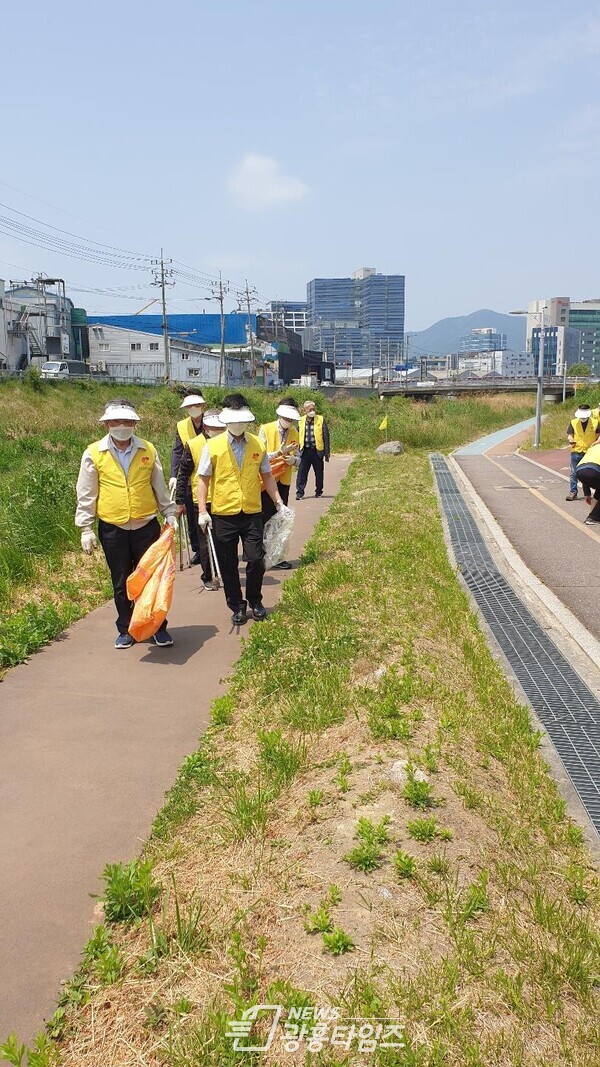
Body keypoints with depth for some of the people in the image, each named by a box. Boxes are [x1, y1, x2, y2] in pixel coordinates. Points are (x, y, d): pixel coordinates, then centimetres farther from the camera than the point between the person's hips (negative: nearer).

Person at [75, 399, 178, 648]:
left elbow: (160, 487, 11)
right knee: (121, 583, 10)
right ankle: (125, 630, 25)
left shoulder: (148, 450, 2)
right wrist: (86, 528, -1)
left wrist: (170, 515, 11)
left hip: (147, 526, 1)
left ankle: (159, 627, 19)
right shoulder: (93, 454, -2)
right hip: (112, 529, -1)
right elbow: (86, 495, 1)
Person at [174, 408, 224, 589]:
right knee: (205, 542, 6)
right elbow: (183, 474, -1)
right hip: (202, 501, -2)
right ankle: (207, 577, 18)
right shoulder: (193, 445, -5)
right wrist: (180, 501, -2)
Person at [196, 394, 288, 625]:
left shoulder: (258, 445, 3)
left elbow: (267, 476, 11)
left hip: (252, 513, 1)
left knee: (256, 559, -3)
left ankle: (255, 601, 22)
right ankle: (237, 606, 24)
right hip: (223, 515, -1)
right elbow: (203, 479, -1)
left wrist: (278, 502, 3)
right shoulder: (213, 446, -3)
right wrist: (202, 511, -8)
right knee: (228, 565, 7)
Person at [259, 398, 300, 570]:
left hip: (284, 481, 4)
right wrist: (280, 452, -24)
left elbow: (298, 458, 6)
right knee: (265, 519, -2)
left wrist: (293, 460, -17)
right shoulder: (266, 429, -8)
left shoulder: (294, 433, 5)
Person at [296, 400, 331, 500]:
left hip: (317, 451, -1)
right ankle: (299, 492, 1)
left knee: (319, 472, 9)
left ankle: (319, 491, 24)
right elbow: (297, 436, 11)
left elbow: (326, 437, -1)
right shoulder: (301, 421, 4)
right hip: (305, 451, 1)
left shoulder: (321, 420, -2)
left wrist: (327, 453, -3)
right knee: (302, 472, -4)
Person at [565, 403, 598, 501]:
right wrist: (571, 440, -22)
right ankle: (572, 492, 2)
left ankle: (587, 493, 15)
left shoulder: (595, 422, 0)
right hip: (576, 451, 0)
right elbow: (569, 435, 0)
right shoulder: (573, 422, 1)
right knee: (574, 473, -2)